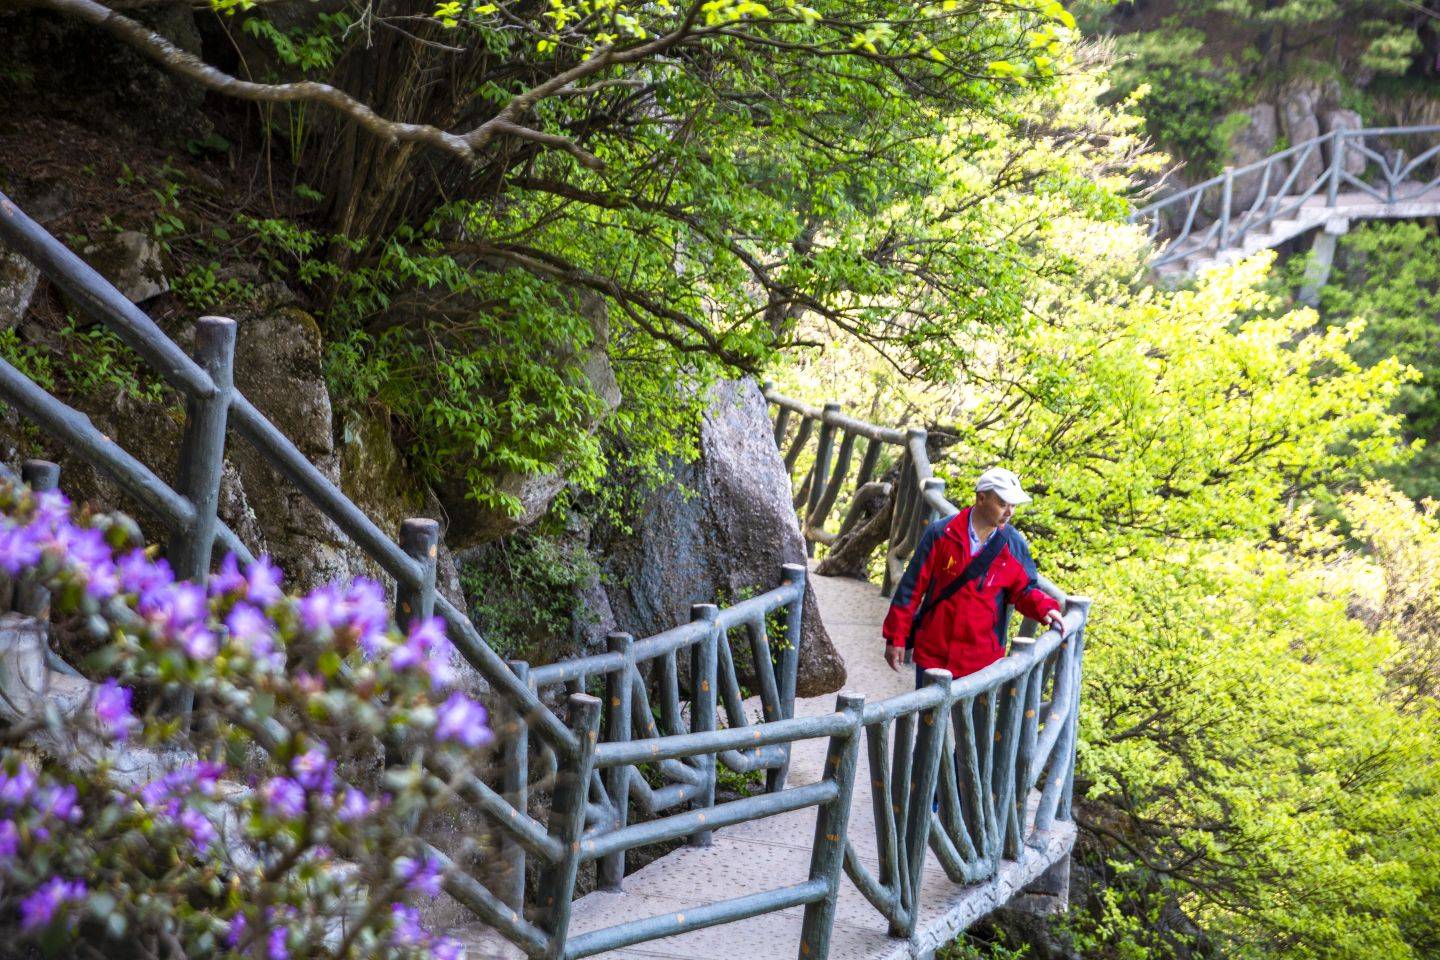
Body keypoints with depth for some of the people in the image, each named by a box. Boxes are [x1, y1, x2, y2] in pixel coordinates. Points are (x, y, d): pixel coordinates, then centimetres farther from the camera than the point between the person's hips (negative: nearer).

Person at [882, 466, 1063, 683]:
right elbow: (911, 587, -3)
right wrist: (896, 637, -2)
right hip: (933, 654, -1)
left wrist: (1045, 608, -12)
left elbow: (1024, 590, 11)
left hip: (981, 660, 1)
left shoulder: (1014, 545, 0)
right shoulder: (941, 534, -6)